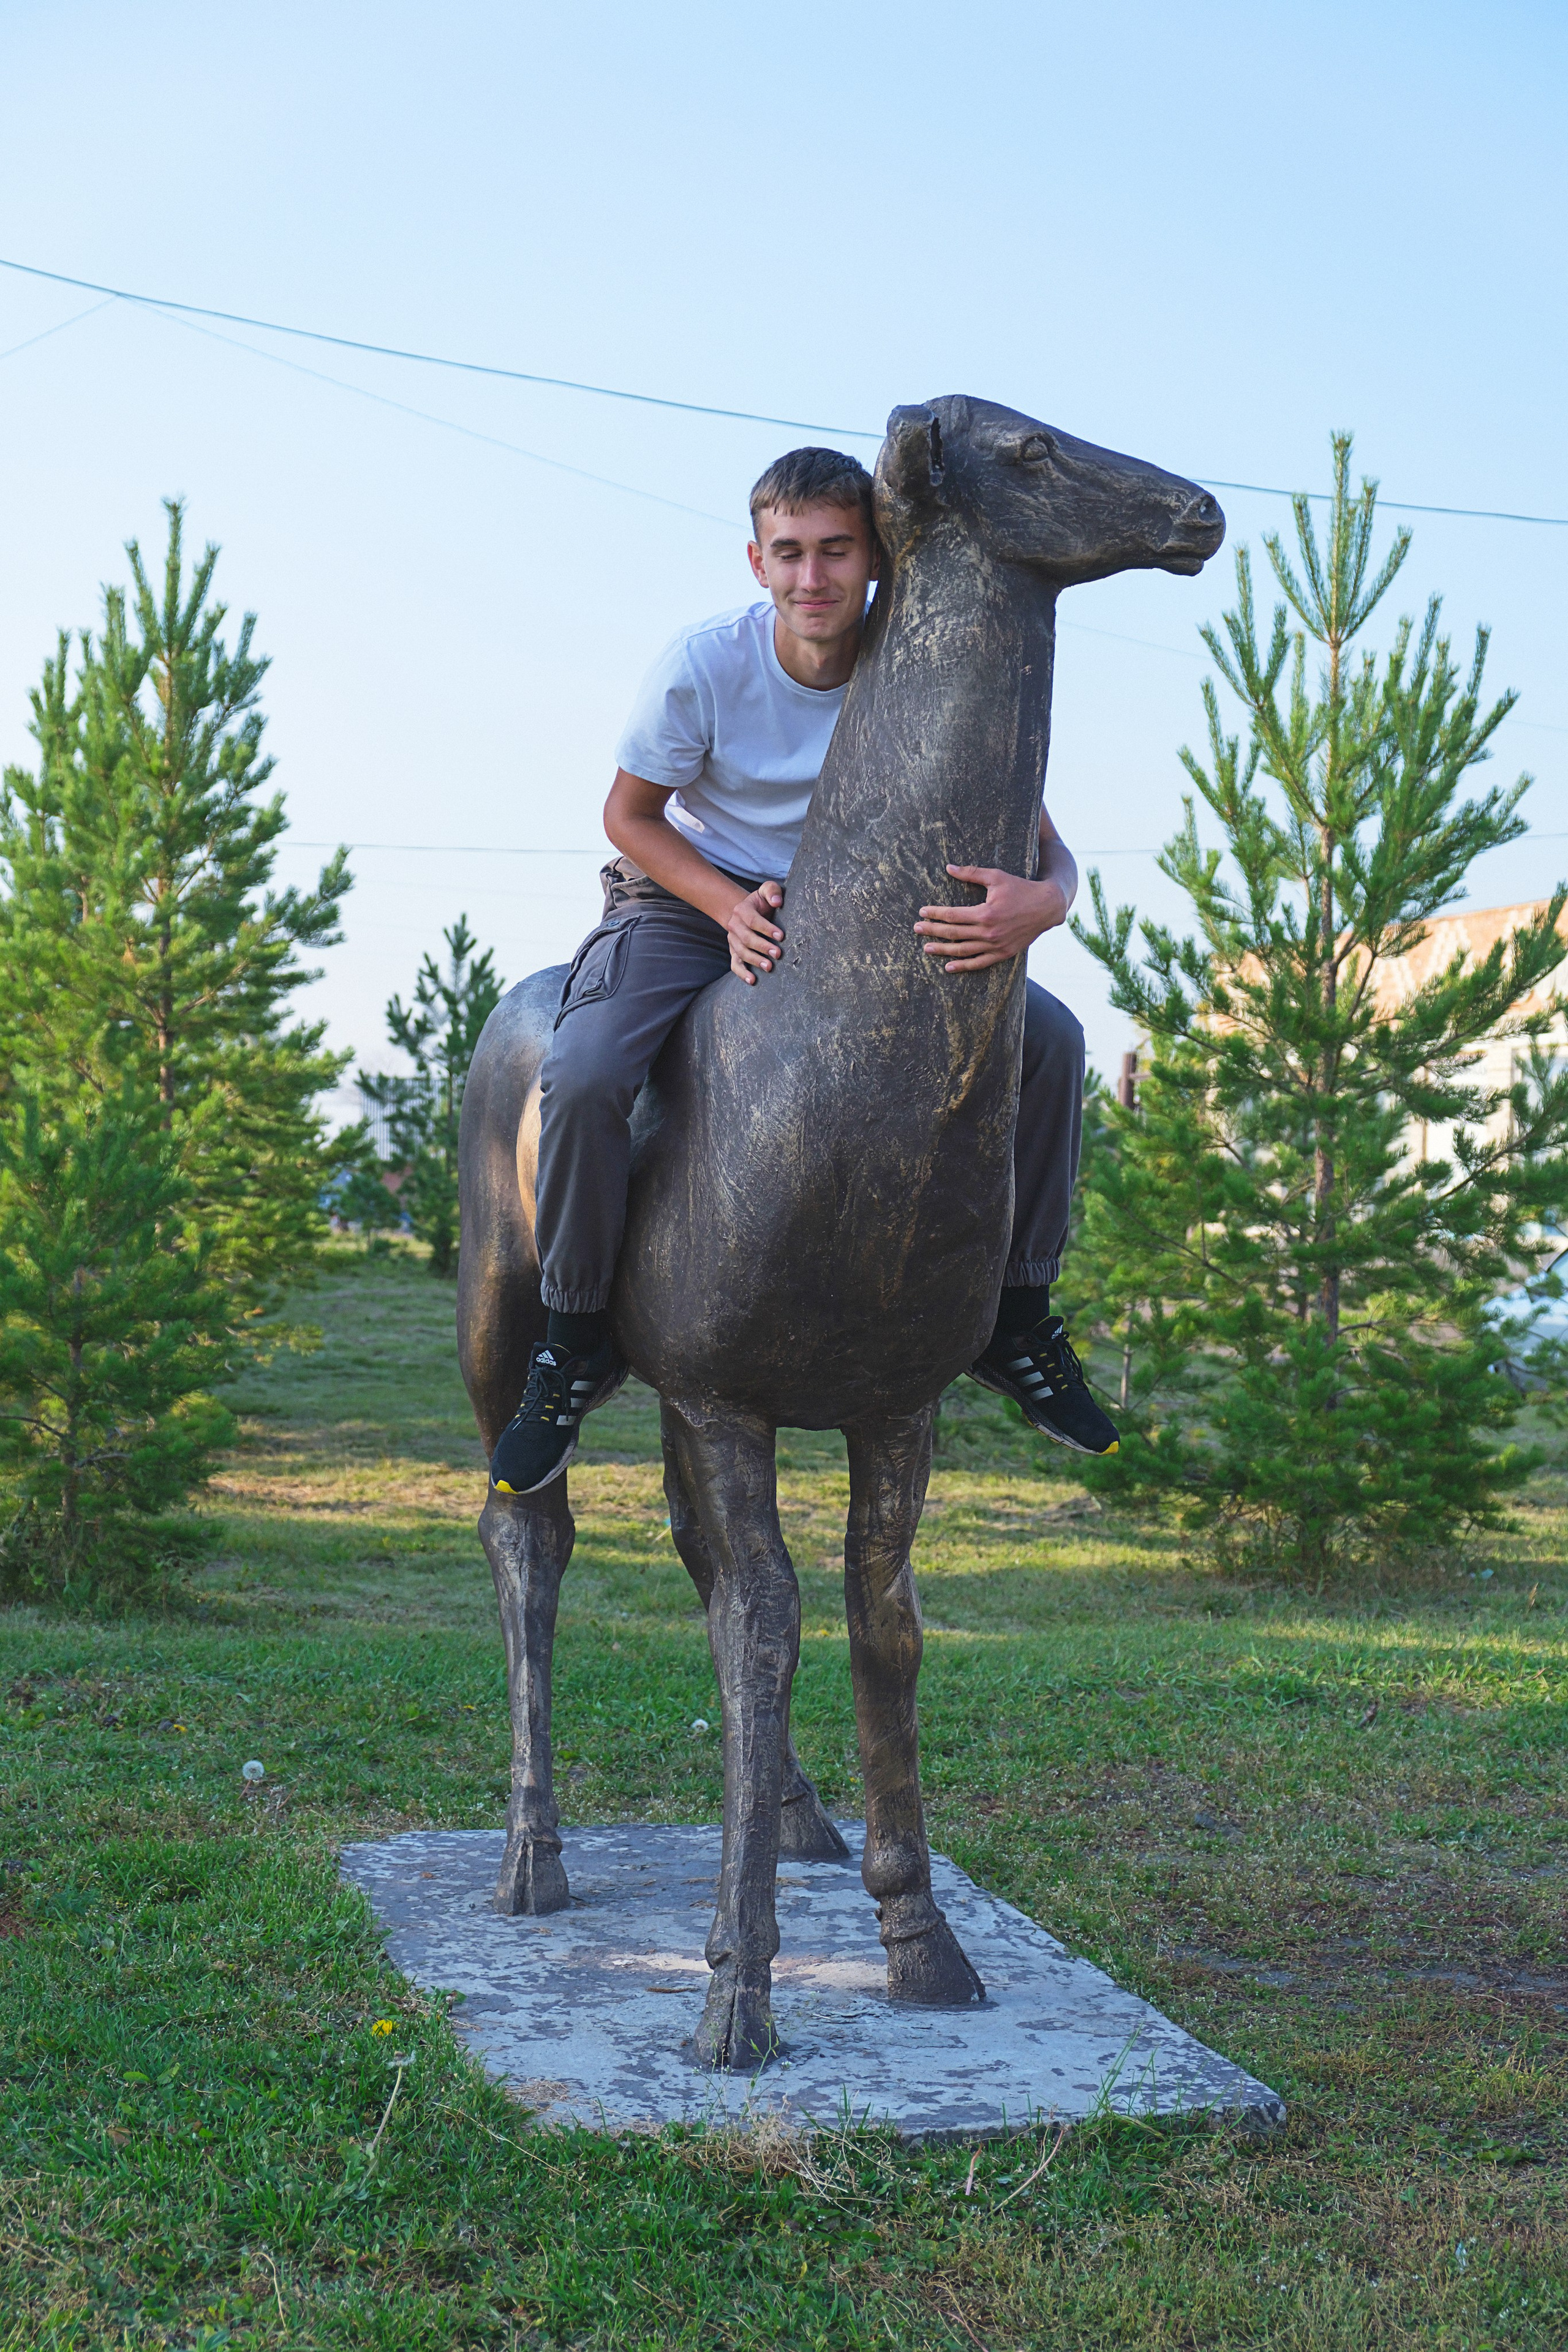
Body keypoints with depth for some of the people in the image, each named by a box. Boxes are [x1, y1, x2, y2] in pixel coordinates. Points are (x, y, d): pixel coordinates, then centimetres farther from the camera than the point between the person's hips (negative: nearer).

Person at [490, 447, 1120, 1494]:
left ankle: (1016, 1318, 3)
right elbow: (629, 815, -8)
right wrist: (730, 905, -26)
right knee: (584, 1077, -31)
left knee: (1048, 1039, -15)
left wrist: (1040, 901, -45)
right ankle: (576, 1344, -7)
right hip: (688, 901, -2)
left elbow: (1045, 846, -18)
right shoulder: (704, 663, -22)